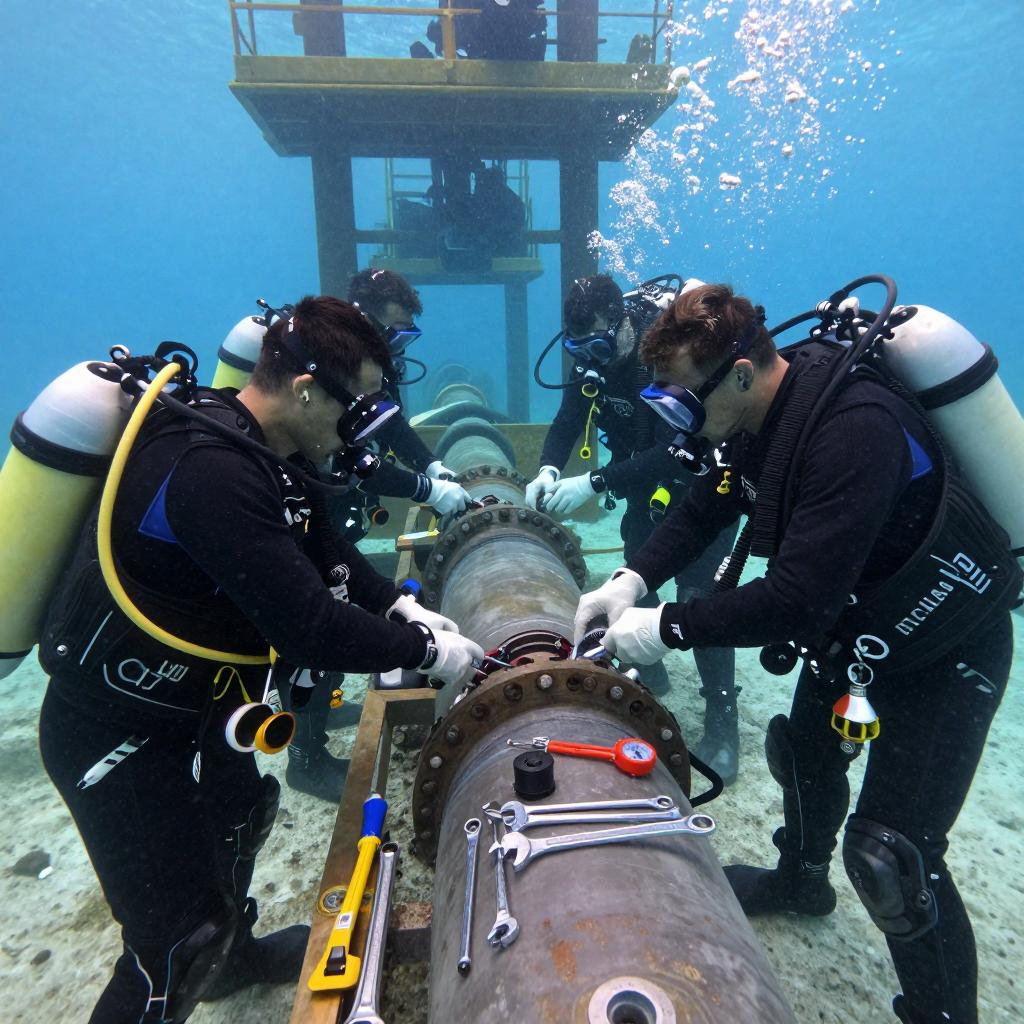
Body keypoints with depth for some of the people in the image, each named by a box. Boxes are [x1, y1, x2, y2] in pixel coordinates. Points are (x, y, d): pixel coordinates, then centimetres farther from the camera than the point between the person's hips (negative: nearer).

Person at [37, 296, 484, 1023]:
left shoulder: (263, 451, -3)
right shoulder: (210, 469, -33)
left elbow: (321, 549, 9)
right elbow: (306, 625, -34)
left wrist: (399, 607, -3)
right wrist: (424, 652, -20)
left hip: (187, 708, 10)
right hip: (119, 735, -10)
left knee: (240, 812, 29)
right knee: (181, 936, 0)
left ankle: (231, 954, 56)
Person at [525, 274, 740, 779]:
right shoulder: (594, 354, -11)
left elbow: (675, 450, -37)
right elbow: (568, 419, -9)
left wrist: (595, 482, -42)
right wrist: (548, 469, -29)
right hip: (649, 477, 7)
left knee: (698, 594, -11)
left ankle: (722, 726, 1)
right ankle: (648, 667, 35)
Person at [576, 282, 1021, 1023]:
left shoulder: (856, 426, -35)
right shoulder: (763, 410, -8)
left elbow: (798, 595, -37)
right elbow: (706, 508, 1)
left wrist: (667, 628, -28)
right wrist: (633, 578, -12)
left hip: (947, 648, -8)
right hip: (857, 623, 9)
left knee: (891, 850, -7)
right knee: (805, 749, 23)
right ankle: (801, 877, 51)